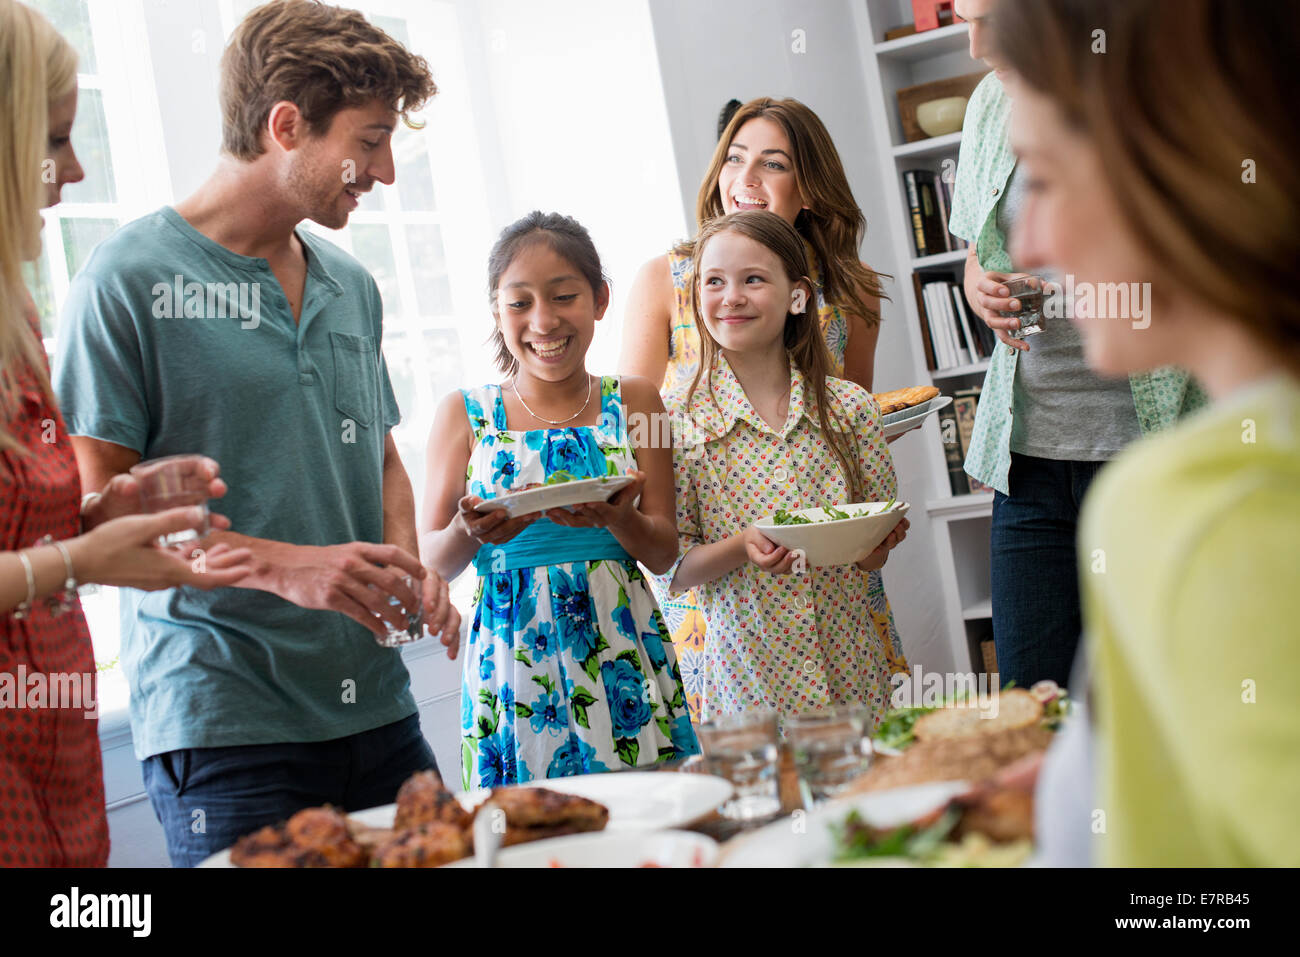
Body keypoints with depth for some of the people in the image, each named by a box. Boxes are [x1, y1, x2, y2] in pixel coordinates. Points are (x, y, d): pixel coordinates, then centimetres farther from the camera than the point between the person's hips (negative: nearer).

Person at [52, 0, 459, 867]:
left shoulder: (352, 288, 13)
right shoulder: (130, 280, -7)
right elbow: (92, 509, -12)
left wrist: (410, 571, 4)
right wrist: (282, 567, -20)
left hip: (377, 708, 6)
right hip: (222, 723, -6)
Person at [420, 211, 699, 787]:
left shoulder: (633, 402, 5)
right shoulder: (465, 415, 3)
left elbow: (664, 552, 3)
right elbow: (432, 561, 3)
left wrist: (618, 520, -18)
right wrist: (472, 533, -19)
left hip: (622, 651, 1)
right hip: (513, 653, -1)